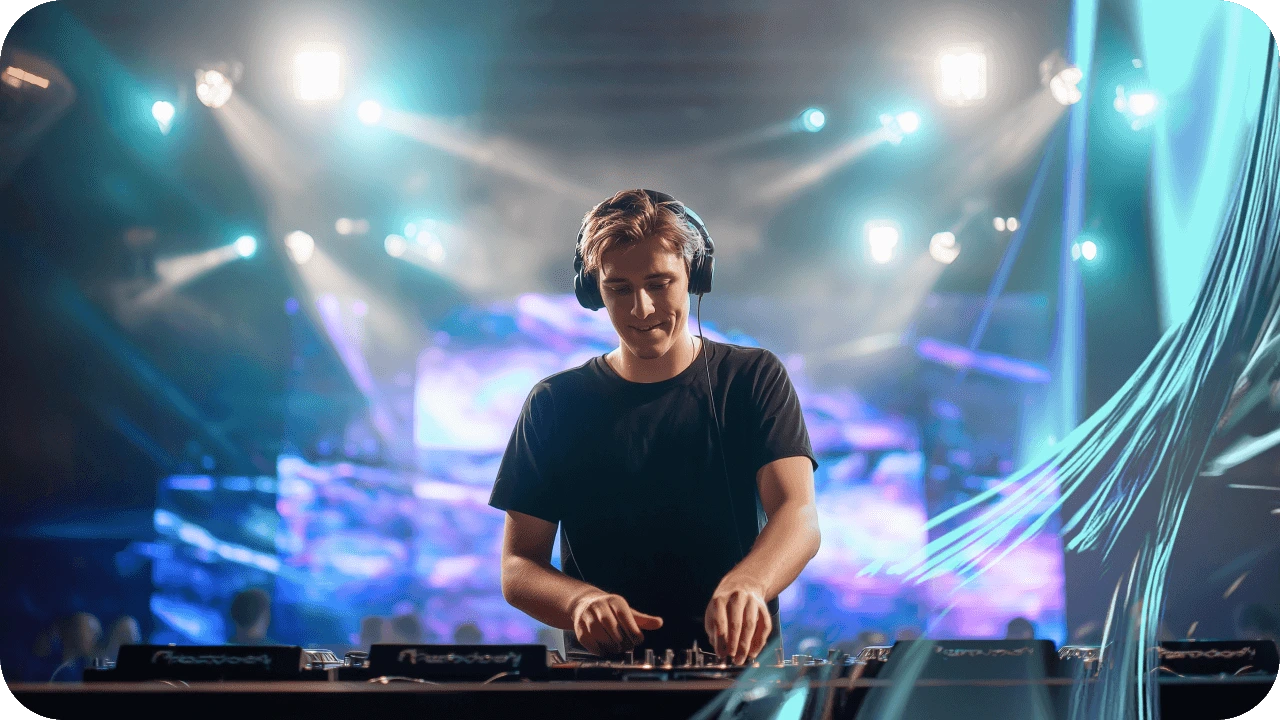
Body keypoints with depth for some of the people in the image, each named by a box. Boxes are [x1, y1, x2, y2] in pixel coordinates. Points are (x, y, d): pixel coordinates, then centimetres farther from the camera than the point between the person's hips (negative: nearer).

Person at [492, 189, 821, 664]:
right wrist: (581, 600, -18)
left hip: (737, 663, 0)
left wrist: (745, 584, -32)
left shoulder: (754, 380, 7)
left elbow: (799, 517, -8)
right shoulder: (555, 404, 9)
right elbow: (517, 567, 7)